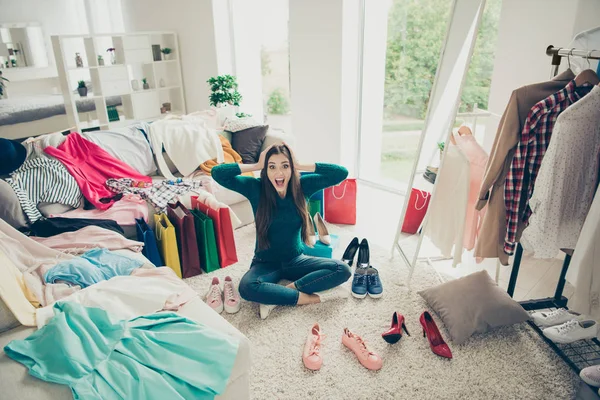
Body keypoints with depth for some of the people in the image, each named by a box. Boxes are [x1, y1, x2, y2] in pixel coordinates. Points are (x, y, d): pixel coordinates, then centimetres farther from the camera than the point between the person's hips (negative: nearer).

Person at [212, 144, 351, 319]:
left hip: (295, 261, 2)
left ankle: (275, 297, -24)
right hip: (265, 264, -2)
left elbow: (341, 173, -16)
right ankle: (313, 298, -22)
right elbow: (217, 173, -21)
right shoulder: (256, 188, -11)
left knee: (343, 270, -20)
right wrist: (256, 166, -17)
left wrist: (301, 166, -17)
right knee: (247, 287, -35)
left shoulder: (301, 185, -8)